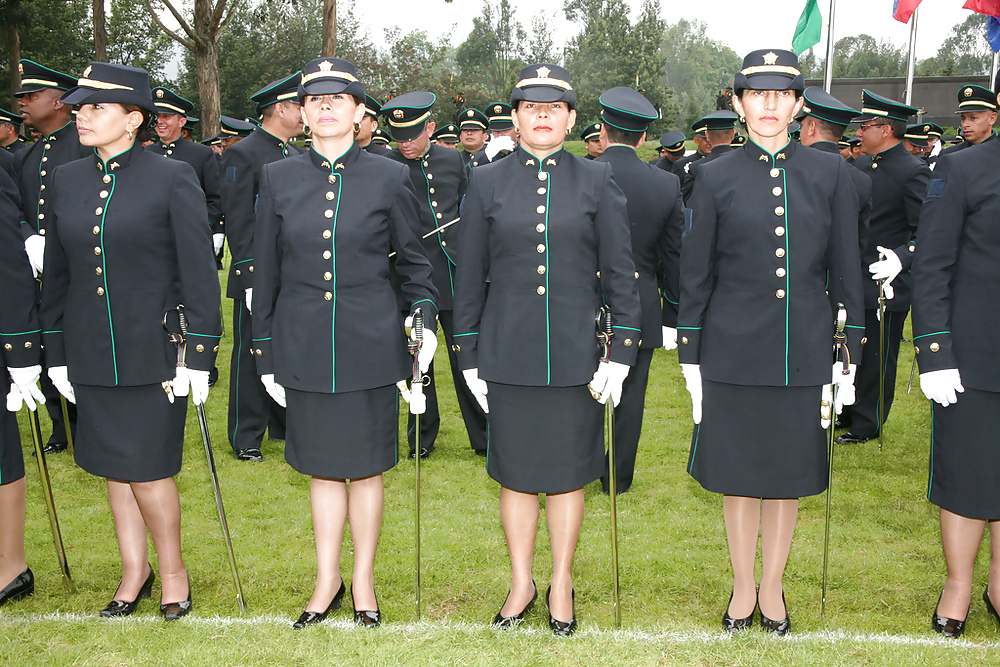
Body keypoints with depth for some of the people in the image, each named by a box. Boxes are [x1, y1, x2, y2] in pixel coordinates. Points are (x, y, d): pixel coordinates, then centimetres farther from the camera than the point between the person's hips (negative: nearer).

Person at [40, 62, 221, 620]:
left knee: (146, 466, -1)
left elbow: (200, 273, -9)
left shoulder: (174, 179, -8)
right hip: (91, 353, 5)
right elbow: (57, 273, 13)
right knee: (113, 466, 13)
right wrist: (57, 354, 11)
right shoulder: (67, 180, 8)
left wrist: (199, 355, -12)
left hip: (154, 351, -5)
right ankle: (134, 570, 30)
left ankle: (172, 569, 21)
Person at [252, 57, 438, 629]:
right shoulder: (278, 179, 4)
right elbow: (267, 272, 8)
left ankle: (364, 579, 27)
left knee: (367, 466, 9)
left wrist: (425, 316, -7)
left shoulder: (390, 178, -1)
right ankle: (327, 580, 27)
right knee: (323, 465, 11)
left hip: (371, 344, -1)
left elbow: (414, 261, 8)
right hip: (305, 344, 2)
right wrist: (266, 355, 7)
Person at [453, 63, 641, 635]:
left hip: (576, 354, 0)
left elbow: (621, 272, 3)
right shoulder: (487, 183, 5)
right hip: (508, 356, 1)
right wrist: (469, 356, 5)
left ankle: (562, 584, 27)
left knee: (568, 473, 9)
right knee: (515, 474, 9)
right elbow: (470, 276, 7)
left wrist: (621, 351, -3)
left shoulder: (598, 182, 4)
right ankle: (522, 584, 28)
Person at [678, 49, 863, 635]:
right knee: (740, 475, 10)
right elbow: (696, 275, 2)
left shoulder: (830, 173, 3)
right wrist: (690, 360, 1)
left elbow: (846, 273, 5)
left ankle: (773, 588, 31)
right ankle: (743, 587, 30)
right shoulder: (717, 177, 0)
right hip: (734, 351, -1)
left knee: (790, 475, 12)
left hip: (804, 353, 1)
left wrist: (849, 359, 2)